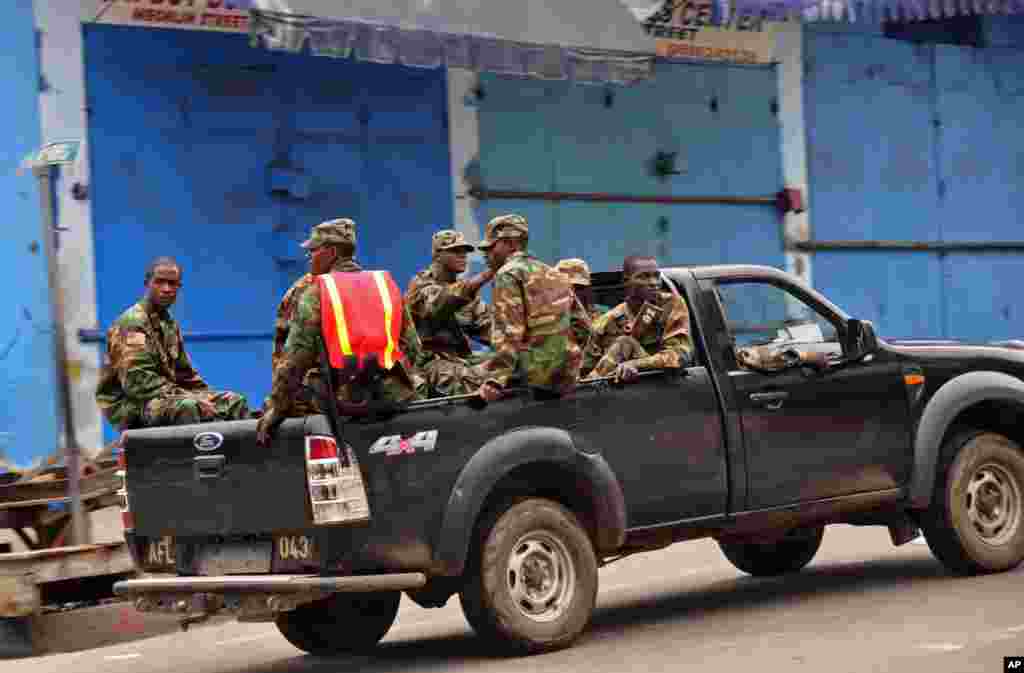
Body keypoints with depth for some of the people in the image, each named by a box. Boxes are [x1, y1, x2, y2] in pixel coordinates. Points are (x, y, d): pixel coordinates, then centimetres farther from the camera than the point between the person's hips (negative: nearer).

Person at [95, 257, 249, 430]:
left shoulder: (170, 324, 15)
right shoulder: (132, 323, -13)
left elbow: (185, 375, 21)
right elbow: (138, 382, -24)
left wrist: (208, 398, 3)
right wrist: (193, 398, -26)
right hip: (132, 405, -9)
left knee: (236, 402, 2)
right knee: (186, 406, -37)